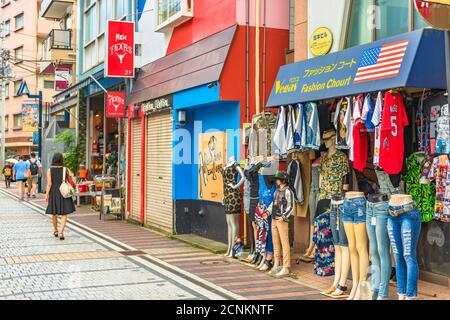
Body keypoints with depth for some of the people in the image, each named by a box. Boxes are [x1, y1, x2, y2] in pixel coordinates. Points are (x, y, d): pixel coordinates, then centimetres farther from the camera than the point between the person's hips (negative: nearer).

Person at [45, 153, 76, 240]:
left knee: (54, 213, 19)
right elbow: (72, 179, -2)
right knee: (64, 214, 1)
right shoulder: (66, 169, -5)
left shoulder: (49, 170, -7)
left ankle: (55, 231, 34)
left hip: (53, 193, 1)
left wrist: (46, 195, -4)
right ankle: (61, 233, -13)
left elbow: (49, 184, -10)